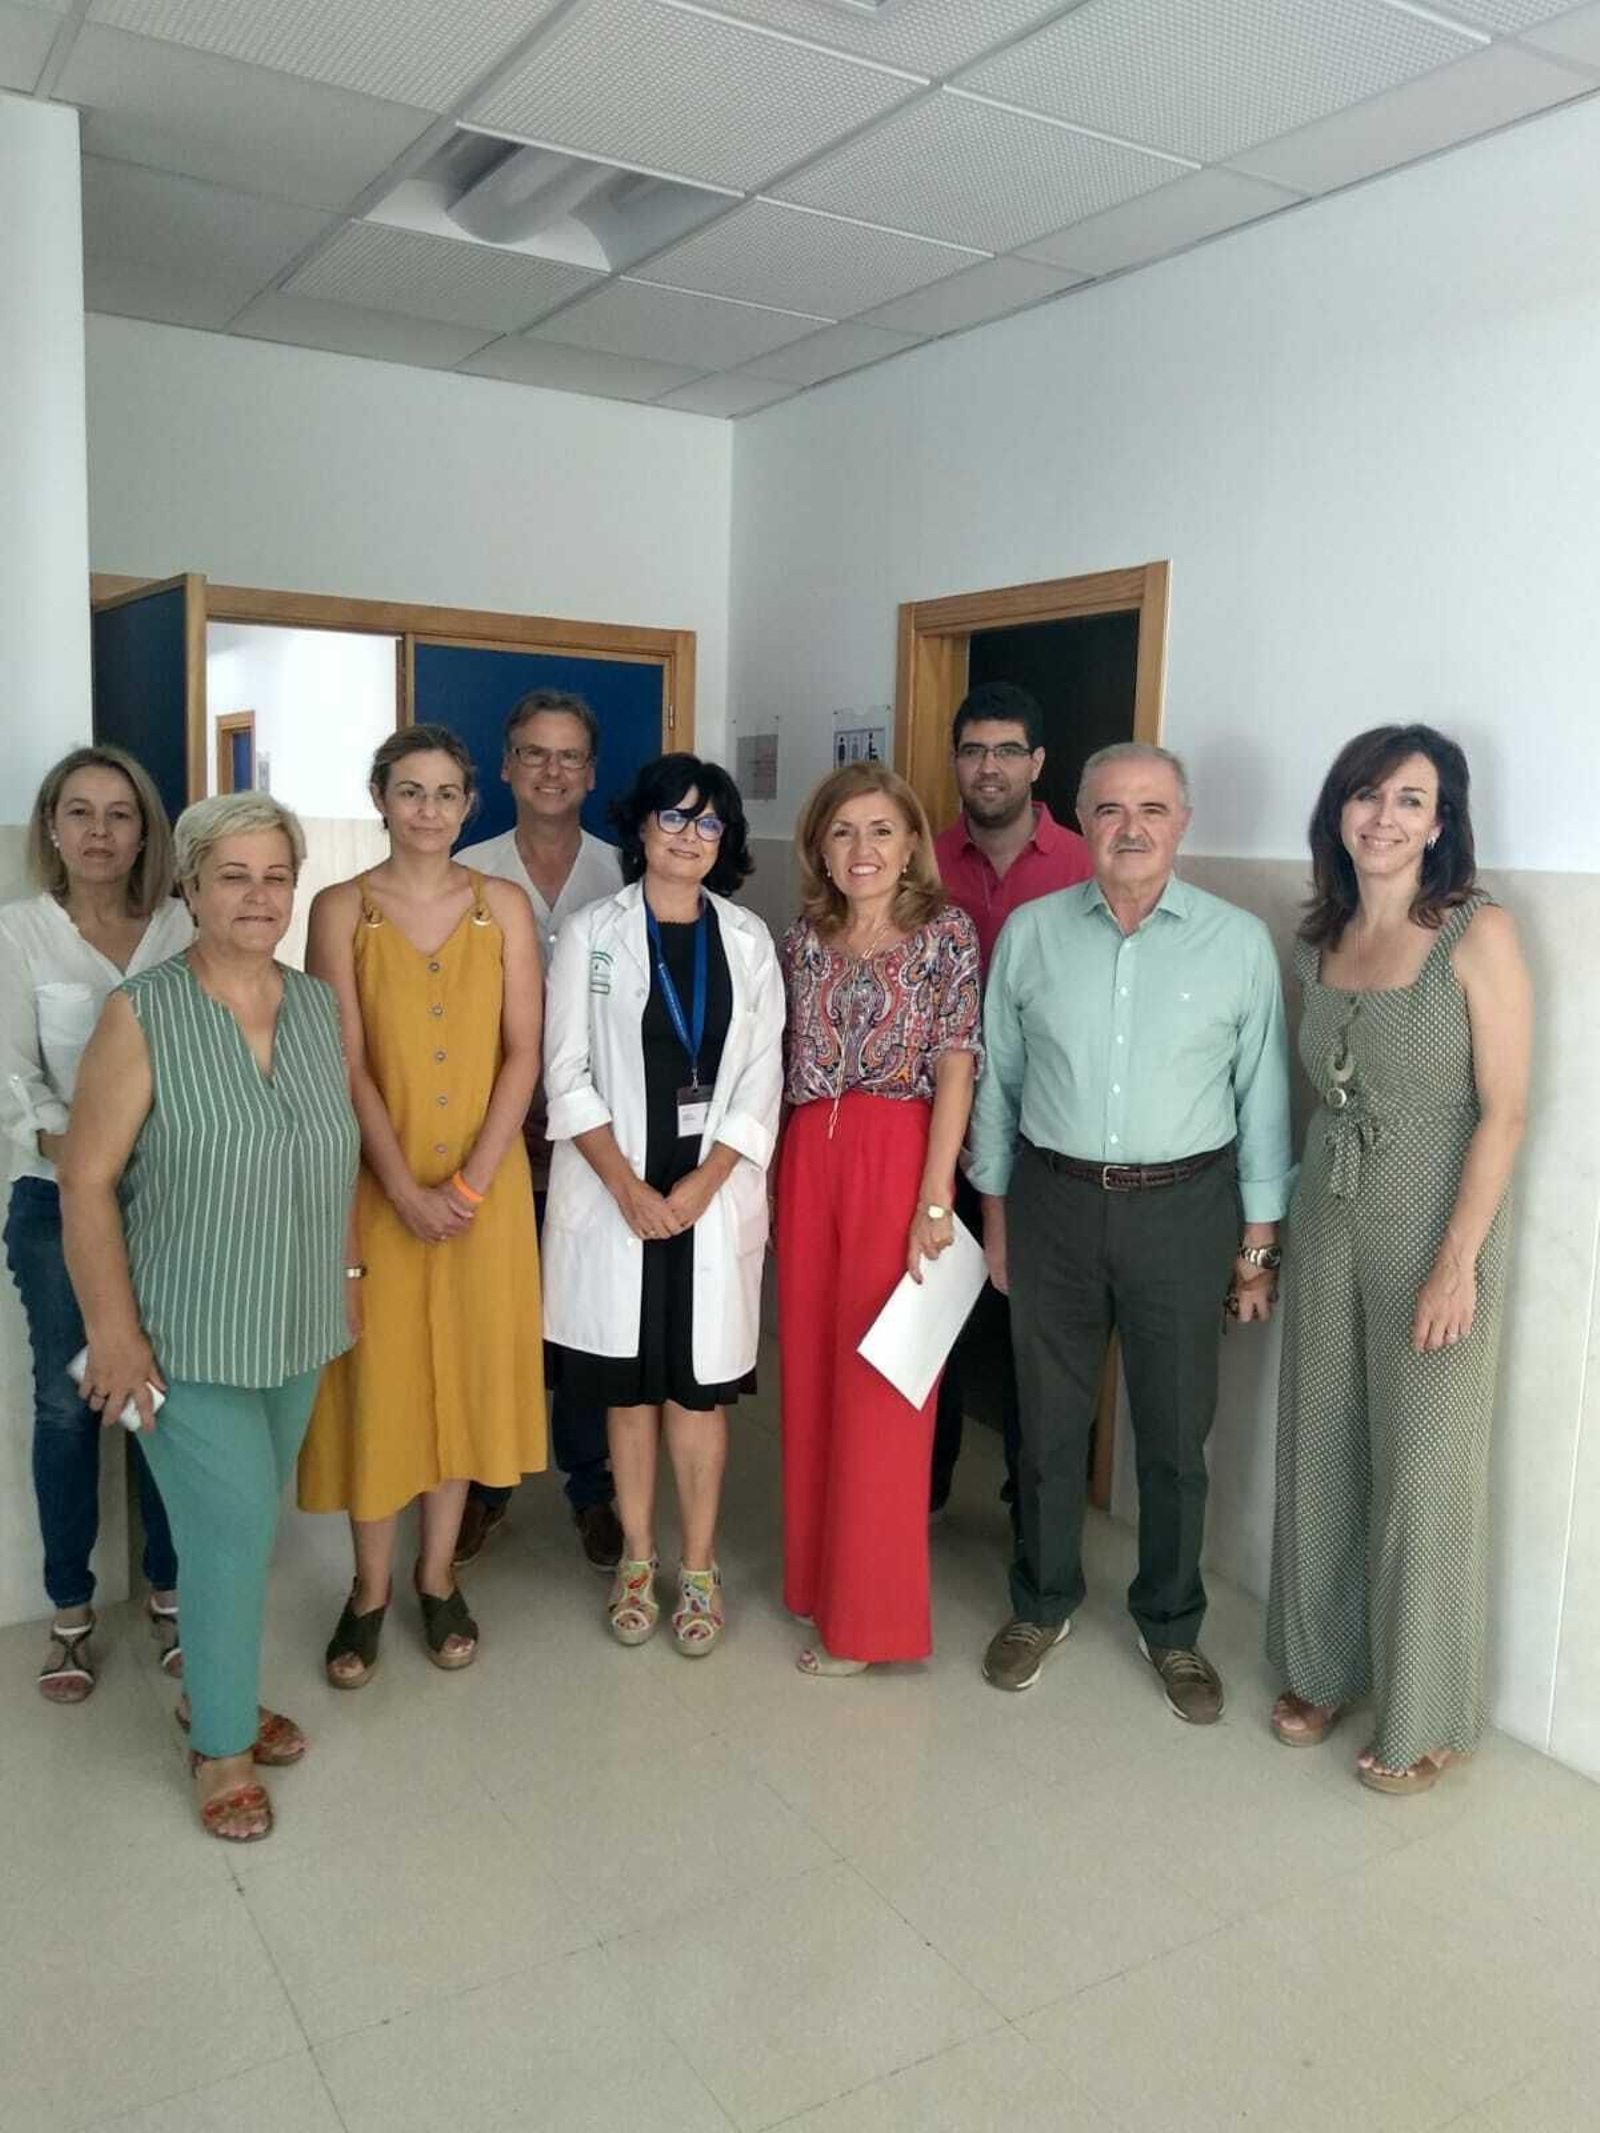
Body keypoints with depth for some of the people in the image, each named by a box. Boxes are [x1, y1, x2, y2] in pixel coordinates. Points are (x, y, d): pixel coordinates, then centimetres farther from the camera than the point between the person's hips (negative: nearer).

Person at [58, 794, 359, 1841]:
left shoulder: (319, 1006, 2)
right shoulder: (142, 1016, -15)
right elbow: (88, 1182, -14)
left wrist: (348, 1267, 11)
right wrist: (114, 1329, -15)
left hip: (294, 1325, 5)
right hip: (189, 1334, -5)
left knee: (247, 1521, 18)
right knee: (233, 1531, 0)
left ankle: (217, 1690, 41)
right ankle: (221, 1747, 23)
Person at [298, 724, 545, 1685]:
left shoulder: (504, 906, 2)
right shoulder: (341, 909, -2)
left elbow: (523, 1053, -3)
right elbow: (346, 1064, -7)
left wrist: (470, 1181, -12)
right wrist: (405, 1188, -15)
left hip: (485, 1181, 1)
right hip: (377, 1180, -1)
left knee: (466, 1367, 9)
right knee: (376, 1372, 5)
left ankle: (439, 1576, 26)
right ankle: (370, 1586, 22)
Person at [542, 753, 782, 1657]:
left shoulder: (748, 939, 5)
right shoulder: (591, 933, 1)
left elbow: (760, 1082, 1)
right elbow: (568, 1075, -3)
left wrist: (700, 1185, -9)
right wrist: (628, 1186, -12)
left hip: (714, 1194, 1)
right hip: (615, 1192, -1)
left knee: (700, 1381, 5)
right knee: (629, 1382, 9)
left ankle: (700, 1567, 19)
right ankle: (637, 1559, 24)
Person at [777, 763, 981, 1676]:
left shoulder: (947, 933, -3)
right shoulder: (804, 939, 9)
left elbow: (956, 1070, -8)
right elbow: (787, 1067, 11)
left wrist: (934, 1198, -14)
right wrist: (781, 1175, 5)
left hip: (899, 1160, -4)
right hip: (809, 1160, 5)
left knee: (878, 1382, 0)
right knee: (813, 1370, 12)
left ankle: (868, 1614, 14)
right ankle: (821, 1576, 30)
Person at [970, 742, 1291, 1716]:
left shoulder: (1239, 941, -4)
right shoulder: (1031, 932, 0)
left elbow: (1262, 1096, -1)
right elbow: (998, 1081, 6)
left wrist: (1260, 1243, 0)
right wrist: (996, 1215, 7)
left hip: (1185, 1207, -1)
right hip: (1053, 1199, 1)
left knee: (1177, 1434, 11)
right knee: (1050, 1421, 14)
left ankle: (1173, 1627, 32)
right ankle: (1043, 1605, 35)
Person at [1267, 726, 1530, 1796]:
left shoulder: (1478, 933, -11)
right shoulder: (1320, 942, 6)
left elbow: (1504, 1109, -13)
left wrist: (1457, 1263, -17)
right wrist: (1276, 1231, 11)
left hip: (1432, 1231, -5)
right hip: (1327, 1223, 5)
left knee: (1424, 1474, 5)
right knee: (1321, 1455, 14)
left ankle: (1426, 1717, 25)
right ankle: (1324, 1667, 34)